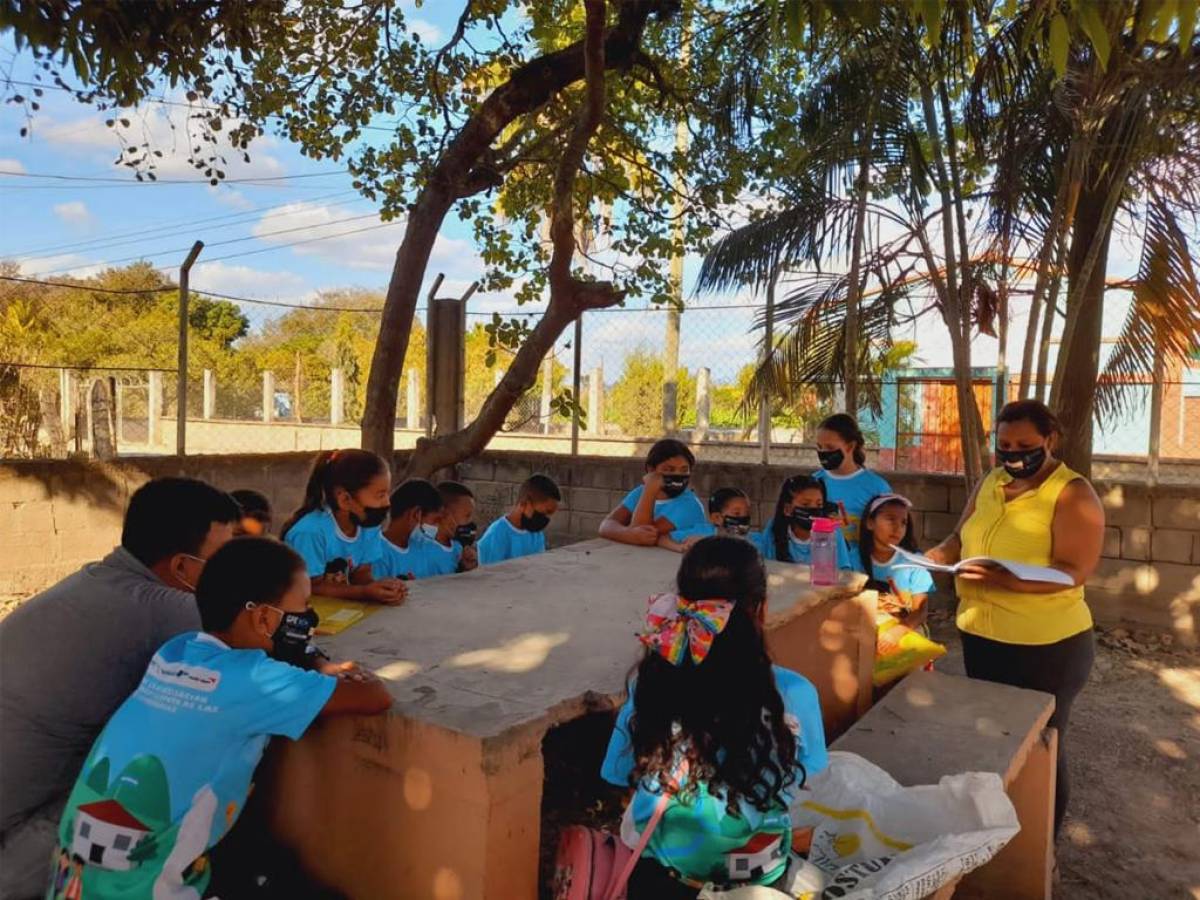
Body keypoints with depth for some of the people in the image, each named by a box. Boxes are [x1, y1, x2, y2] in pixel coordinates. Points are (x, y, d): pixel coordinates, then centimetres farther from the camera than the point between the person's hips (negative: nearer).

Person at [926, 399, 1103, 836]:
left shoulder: (1073, 493, -14)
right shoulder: (990, 483, 6)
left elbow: (1075, 570, -23)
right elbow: (960, 539, 14)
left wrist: (1005, 579, -36)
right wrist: (934, 557, -7)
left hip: (1047, 647, -6)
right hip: (980, 636, 7)